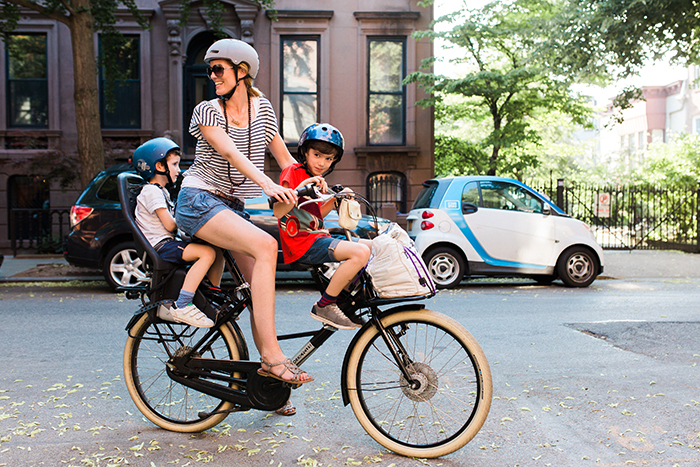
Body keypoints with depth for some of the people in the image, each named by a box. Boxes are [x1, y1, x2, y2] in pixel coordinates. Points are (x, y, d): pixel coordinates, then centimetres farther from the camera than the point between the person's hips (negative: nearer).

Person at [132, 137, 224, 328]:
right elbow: (170, 225, -16)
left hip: (167, 242, 10)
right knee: (207, 252, -29)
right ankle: (181, 306, -32)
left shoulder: (161, 191, 25)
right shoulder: (151, 191, -9)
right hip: (159, 246, -10)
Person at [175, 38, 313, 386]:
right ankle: (271, 354, -29)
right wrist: (267, 184, -40)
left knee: (260, 281, -9)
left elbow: (284, 157, 13)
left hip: (233, 206, 6)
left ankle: (268, 366, -1)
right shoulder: (207, 111, -5)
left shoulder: (263, 109, 9)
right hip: (199, 201, -6)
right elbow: (229, 151, -24)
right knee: (266, 246, -29)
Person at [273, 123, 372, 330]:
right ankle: (324, 306, -15)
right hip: (302, 244, -9)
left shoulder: (318, 181, 20)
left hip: (317, 237, 9)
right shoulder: (293, 172, -6)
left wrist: (335, 198, 13)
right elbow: (278, 211, -19)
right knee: (360, 252, -25)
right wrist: (302, 187, -30)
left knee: (371, 245, 10)